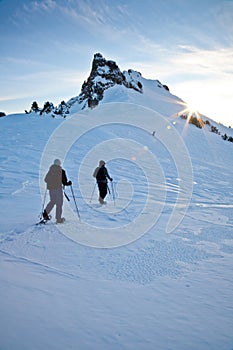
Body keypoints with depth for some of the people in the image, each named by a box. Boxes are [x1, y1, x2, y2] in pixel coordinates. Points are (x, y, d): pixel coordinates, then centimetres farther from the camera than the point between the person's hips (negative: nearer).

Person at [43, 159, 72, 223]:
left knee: (52, 201, 23)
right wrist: (69, 183, 11)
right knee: (59, 204, 5)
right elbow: (64, 182, -10)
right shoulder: (62, 171, -9)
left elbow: (46, 180, 10)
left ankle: (46, 212, 5)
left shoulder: (50, 171, 4)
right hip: (58, 188, -5)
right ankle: (59, 219, 7)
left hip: (50, 188, 5)